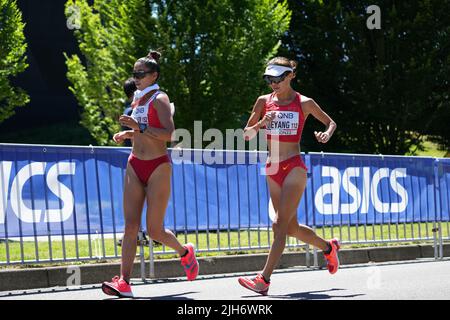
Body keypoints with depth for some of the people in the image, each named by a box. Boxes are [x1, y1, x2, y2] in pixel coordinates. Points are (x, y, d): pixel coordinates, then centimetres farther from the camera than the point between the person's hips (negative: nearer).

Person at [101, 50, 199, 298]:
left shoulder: (159, 99, -9)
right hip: (135, 166, 7)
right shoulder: (137, 99, 13)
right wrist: (127, 134, 9)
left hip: (157, 167, -6)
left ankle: (185, 252, 30)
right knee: (130, 226, -5)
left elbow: (169, 134, -21)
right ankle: (124, 282, -11)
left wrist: (140, 128, -28)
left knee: (155, 231, -1)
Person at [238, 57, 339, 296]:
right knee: (292, 228, 11)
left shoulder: (304, 103, 0)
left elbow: (330, 122, 14)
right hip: (272, 169, 5)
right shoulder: (264, 102, 8)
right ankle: (328, 247, 38)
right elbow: (246, 134, 11)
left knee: (281, 224, -15)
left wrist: (327, 134, -8)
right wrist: (260, 124, -9)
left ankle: (264, 279, -19)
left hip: (294, 167, -5)